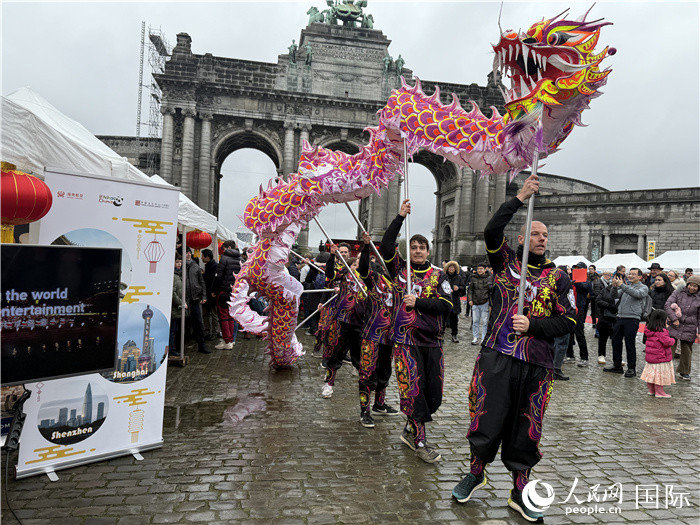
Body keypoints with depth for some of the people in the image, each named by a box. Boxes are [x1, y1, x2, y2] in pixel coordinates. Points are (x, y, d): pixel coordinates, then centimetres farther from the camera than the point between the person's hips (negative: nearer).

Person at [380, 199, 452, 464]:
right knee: (412, 389, -7)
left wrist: (418, 302, -12)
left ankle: (411, 430, 28)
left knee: (433, 393, 7)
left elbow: (447, 305, -3)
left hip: (432, 341, 3)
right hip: (405, 339, -3)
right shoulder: (400, 270, 6)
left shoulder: (437, 275, 8)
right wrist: (400, 217, -11)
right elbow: (386, 247, -8)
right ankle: (420, 442, 5)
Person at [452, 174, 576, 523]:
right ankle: (476, 472, 31)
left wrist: (532, 325, -10)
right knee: (486, 419, 4)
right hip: (497, 357, -2)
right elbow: (492, 232, -12)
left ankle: (520, 493, 28)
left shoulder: (558, 277, 9)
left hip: (536, 364, 2)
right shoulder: (505, 261, 6)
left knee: (526, 429, 10)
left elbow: (569, 320, 4)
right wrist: (520, 198, -15)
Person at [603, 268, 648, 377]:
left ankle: (632, 368, 9)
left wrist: (621, 285, -27)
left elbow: (636, 293, -20)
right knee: (616, 342, 9)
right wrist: (615, 286, -8)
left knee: (630, 344, -2)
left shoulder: (643, 288, 1)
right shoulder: (626, 286, 19)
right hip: (620, 317, 6)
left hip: (632, 319, -6)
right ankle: (617, 366, 21)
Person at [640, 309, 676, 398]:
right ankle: (659, 392, 9)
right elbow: (667, 342, -22)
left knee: (652, 373, 15)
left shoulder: (648, 330, 6)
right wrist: (672, 340, -1)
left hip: (650, 356, 8)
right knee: (660, 375, 2)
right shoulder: (661, 331, -21)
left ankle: (651, 390, 24)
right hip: (660, 357, -8)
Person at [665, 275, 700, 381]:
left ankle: (684, 372, 27)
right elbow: (667, 306, -6)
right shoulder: (678, 293, 0)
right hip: (674, 326, -1)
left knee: (687, 352, 11)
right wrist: (674, 319, -14)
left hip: (689, 329, 2)